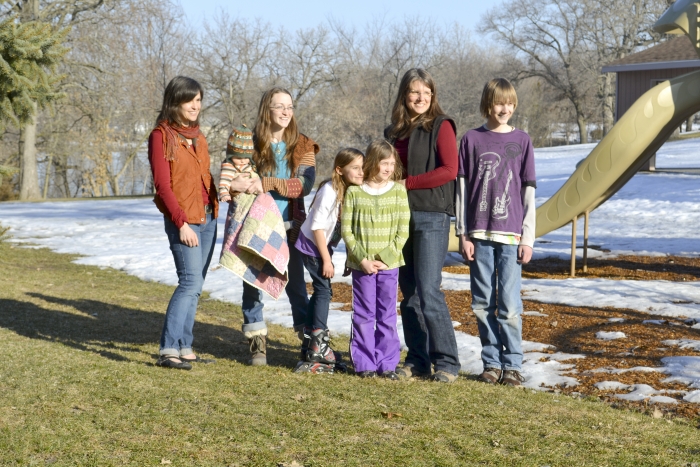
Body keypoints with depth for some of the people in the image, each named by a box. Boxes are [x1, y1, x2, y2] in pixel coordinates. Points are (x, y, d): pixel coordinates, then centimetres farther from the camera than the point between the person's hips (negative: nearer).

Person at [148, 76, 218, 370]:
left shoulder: (197, 136, 15)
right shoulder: (162, 136, -7)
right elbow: (163, 185, -12)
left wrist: (213, 211, 7)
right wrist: (182, 223, -17)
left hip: (207, 218, 7)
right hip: (183, 221, -7)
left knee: (194, 285, 7)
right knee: (190, 282, -15)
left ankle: (184, 346, 11)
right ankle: (168, 350, -13)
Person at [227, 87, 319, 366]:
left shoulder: (302, 146, 2)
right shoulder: (251, 142, 1)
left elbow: (305, 185, -12)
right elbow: (229, 176, 3)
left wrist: (266, 184, -21)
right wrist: (235, 185, -21)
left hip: (289, 225, 0)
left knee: (295, 283, 7)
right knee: (252, 281, 3)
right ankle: (257, 343, 14)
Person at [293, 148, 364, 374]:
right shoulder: (330, 191, -24)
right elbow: (317, 227, -21)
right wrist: (326, 260, -18)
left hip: (324, 245, 8)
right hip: (311, 245, -8)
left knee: (320, 291, 12)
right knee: (323, 291, -9)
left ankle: (311, 348, 21)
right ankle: (319, 350, -5)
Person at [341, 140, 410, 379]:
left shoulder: (398, 191, 2)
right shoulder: (354, 192, 0)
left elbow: (403, 231, 0)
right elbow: (346, 229, -1)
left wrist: (386, 258, -9)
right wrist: (362, 259, -10)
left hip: (389, 264, 1)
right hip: (361, 264, -1)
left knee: (387, 315, 6)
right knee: (363, 315, 4)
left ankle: (387, 364, 13)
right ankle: (364, 363, 12)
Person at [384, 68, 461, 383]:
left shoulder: (441, 126, -2)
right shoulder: (394, 132, 17)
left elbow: (449, 170, -12)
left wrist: (406, 183, -11)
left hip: (432, 217, -6)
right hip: (400, 217, 6)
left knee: (428, 291, -12)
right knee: (409, 293, 7)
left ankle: (446, 362, -4)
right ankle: (417, 361, 13)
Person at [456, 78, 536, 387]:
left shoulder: (521, 141, 5)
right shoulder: (471, 140, 5)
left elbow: (529, 192, 5)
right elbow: (462, 189, 6)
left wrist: (528, 238, 0)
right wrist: (463, 234, 0)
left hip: (510, 235, -1)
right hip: (479, 234, 1)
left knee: (509, 305, -2)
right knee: (483, 304, 5)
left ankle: (513, 364, 8)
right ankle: (492, 362, 16)